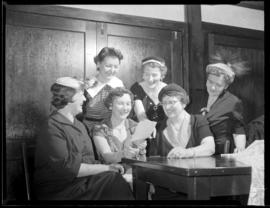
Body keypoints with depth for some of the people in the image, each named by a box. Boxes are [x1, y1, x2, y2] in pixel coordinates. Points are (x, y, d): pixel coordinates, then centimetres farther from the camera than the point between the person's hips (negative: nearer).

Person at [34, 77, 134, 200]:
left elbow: (89, 159, 12)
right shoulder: (53, 128, -11)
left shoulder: (79, 125, 17)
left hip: (84, 179, 7)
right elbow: (68, 168, -18)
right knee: (112, 180, -25)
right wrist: (106, 168, -16)